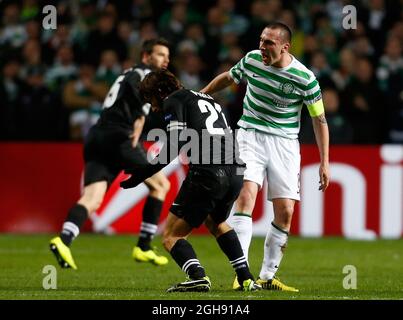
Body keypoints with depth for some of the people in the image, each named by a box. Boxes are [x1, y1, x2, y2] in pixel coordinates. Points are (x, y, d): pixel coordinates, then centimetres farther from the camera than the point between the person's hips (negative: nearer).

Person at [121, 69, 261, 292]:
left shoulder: (173, 101, 7)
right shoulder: (207, 99, 30)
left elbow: (174, 146, -7)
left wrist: (142, 173, -5)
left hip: (207, 173, -8)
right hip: (235, 173, 8)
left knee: (171, 236, 4)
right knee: (216, 223, 35)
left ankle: (198, 277, -23)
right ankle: (246, 279, 22)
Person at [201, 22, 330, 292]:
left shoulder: (305, 77, -11)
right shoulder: (251, 60, -5)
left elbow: (319, 119, -2)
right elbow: (227, 78, 17)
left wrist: (325, 162, -4)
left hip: (285, 143, 0)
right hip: (251, 136, 0)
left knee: (285, 212, -4)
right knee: (246, 195, -20)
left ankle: (267, 277, 10)